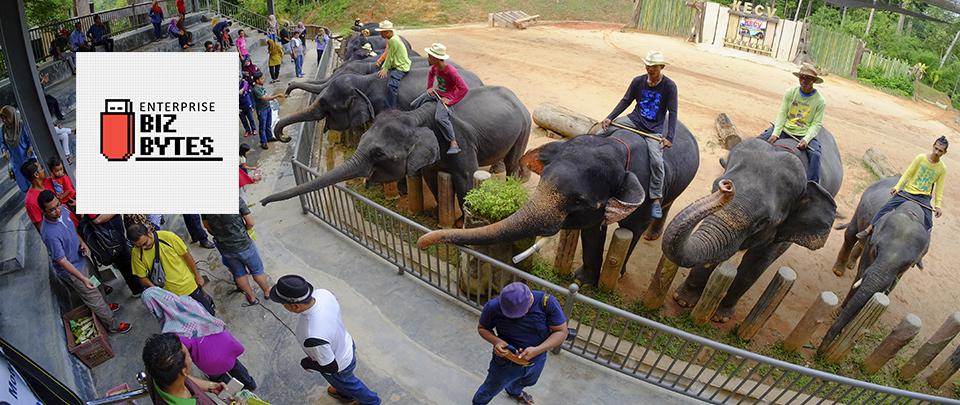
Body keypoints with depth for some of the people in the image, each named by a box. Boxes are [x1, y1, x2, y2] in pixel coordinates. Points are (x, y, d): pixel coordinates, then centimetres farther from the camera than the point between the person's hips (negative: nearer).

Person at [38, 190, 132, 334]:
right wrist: (83, 278, -34)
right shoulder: (50, 234, -38)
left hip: (79, 259, 7)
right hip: (71, 270, -7)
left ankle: (102, 306, 56)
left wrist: (82, 242, -5)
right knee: (93, 296, 8)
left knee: (90, 290, 31)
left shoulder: (62, 211, -14)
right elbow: (62, 261, -32)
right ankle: (113, 325, 24)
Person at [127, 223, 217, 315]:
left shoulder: (168, 237, -20)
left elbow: (186, 255, -9)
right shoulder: (136, 254, -15)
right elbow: (143, 278, -6)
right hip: (169, 294, 1)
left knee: (209, 313, 12)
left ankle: (206, 298, 41)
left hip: (189, 286, -1)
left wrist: (197, 275, -1)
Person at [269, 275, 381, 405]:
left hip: (339, 367, -6)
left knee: (347, 384, 30)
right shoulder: (323, 293, -28)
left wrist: (306, 363, -12)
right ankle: (345, 394, 70)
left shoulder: (313, 337, -48)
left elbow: (331, 367, -29)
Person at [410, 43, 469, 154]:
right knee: (414, 105, 11)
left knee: (440, 118, -32)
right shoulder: (435, 66, -5)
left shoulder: (451, 71, -28)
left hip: (446, 97, -9)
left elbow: (464, 88, -29)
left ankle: (454, 144, -28)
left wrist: (451, 101, -28)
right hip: (436, 92, 9)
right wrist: (429, 87, 9)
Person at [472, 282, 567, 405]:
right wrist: (496, 341, -32)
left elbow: (561, 332, -21)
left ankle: (514, 391, 71)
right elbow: (482, 328, -11)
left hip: (536, 361, 3)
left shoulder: (547, 303, -30)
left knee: (526, 382, 35)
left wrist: (537, 350, -35)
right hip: (506, 361, -2)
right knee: (490, 390, 24)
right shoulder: (493, 307, -29)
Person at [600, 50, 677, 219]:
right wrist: (610, 118, -9)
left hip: (654, 129, -4)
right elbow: (625, 101, 4)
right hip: (635, 119, 4)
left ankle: (655, 199, -11)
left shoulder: (669, 86, -10)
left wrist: (669, 137, -21)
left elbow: (672, 113, -11)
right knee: (605, 127, -10)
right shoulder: (638, 81, -1)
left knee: (656, 160, -24)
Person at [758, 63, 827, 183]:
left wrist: (806, 139, -22)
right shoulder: (790, 93, 2)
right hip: (784, 129, 2)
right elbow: (782, 114, -2)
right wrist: (775, 133, -16)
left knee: (815, 154, -28)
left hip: (804, 134, -2)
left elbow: (816, 124, -5)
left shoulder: (819, 101, -2)